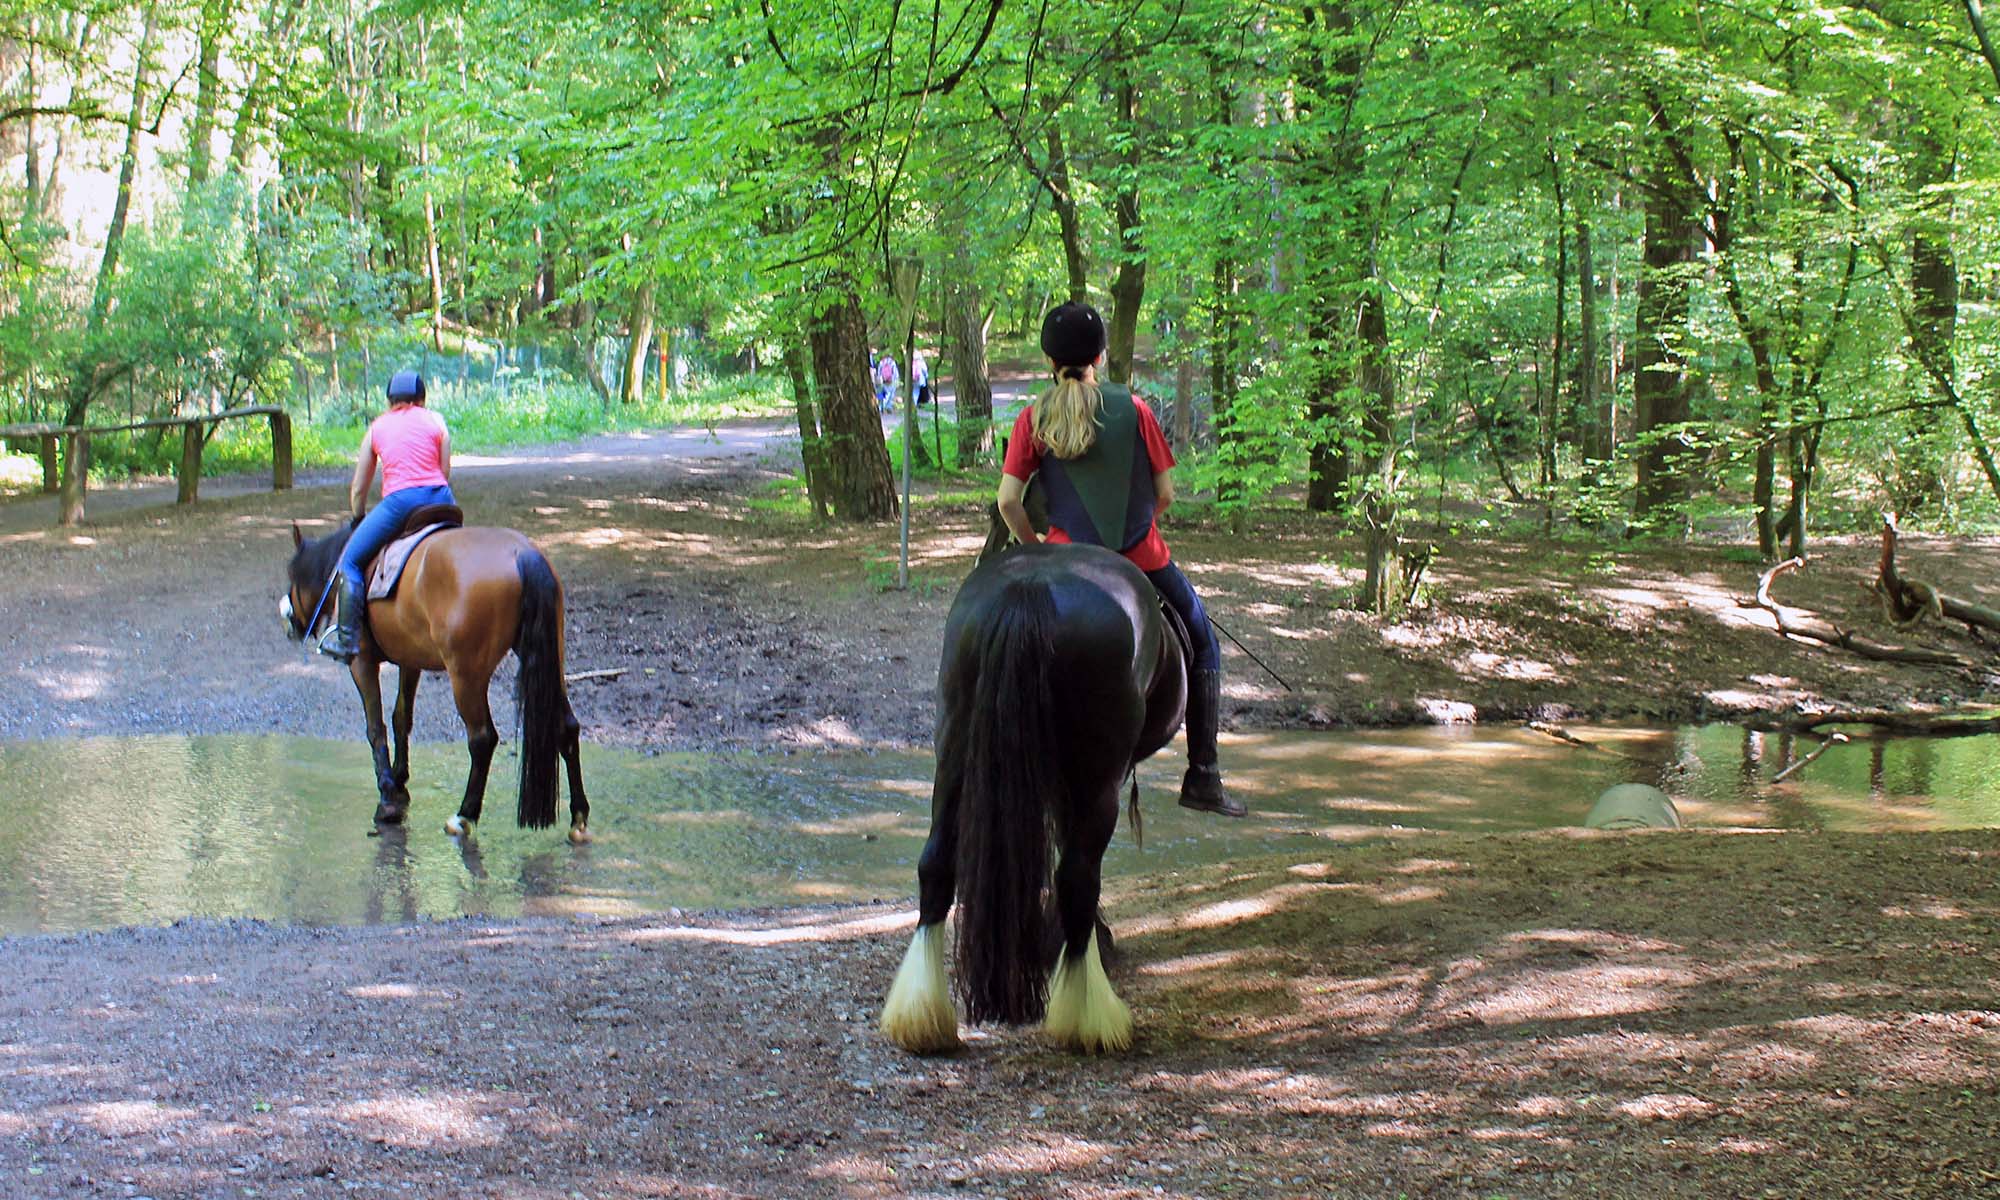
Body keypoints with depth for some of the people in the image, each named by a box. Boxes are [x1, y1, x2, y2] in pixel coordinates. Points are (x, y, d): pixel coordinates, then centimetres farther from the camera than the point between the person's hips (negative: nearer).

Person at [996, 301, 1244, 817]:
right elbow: (1165, 493, 0)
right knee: (1203, 649, 18)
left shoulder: (1032, 420, -2)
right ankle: (1202, 778, 15)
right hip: (1144, 558, 0)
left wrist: (1035, 547, 9)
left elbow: (1008, 502, -7)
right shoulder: (1133, 409, -3)